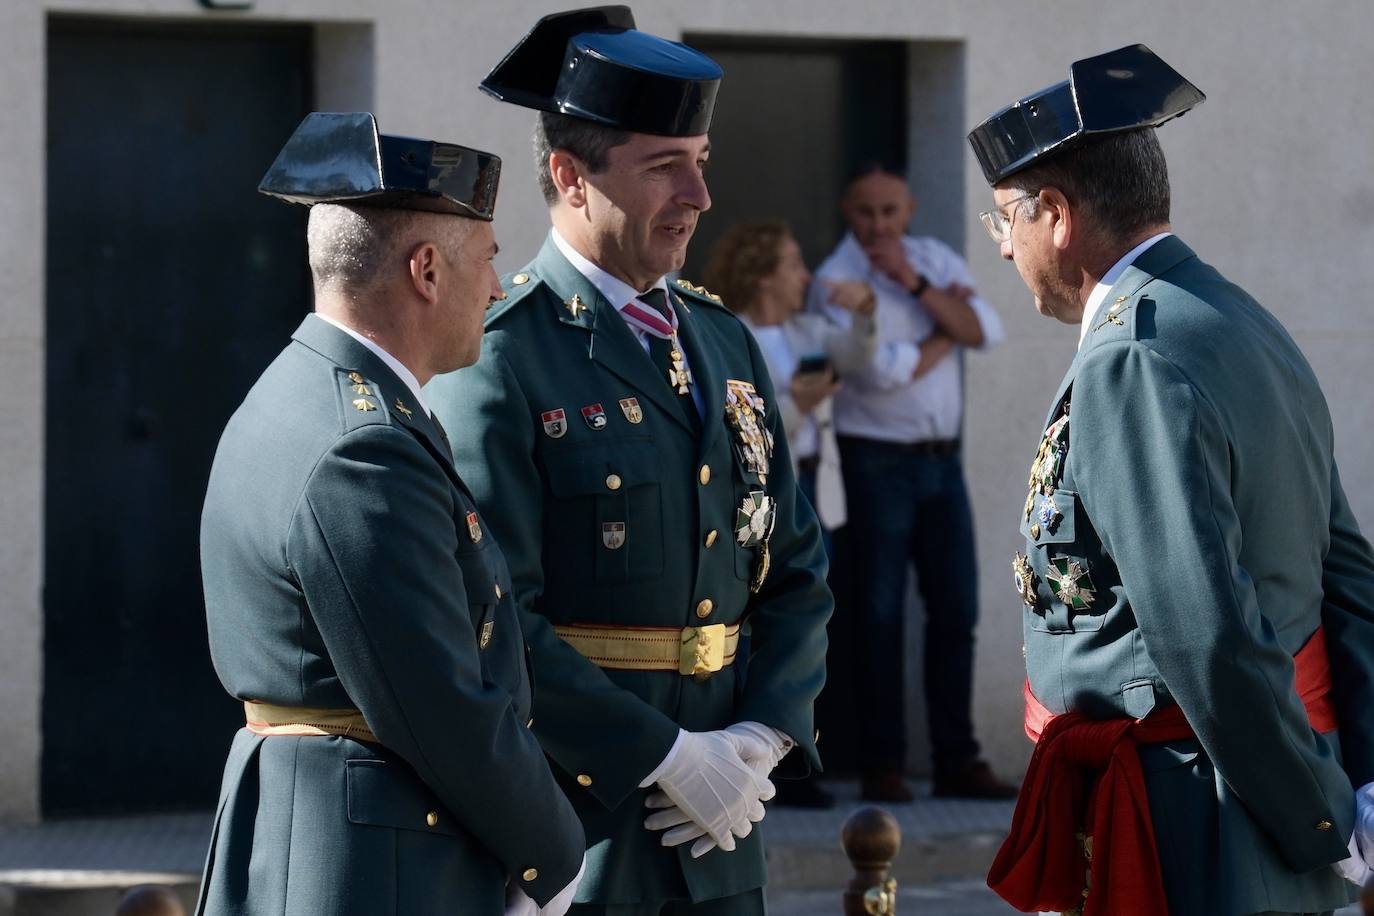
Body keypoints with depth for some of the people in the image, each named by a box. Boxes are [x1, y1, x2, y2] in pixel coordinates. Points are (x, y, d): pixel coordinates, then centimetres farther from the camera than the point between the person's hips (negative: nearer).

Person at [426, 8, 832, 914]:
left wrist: (765, 737, -2)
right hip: (571, 820, -6)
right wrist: (665, 758, -16)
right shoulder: (498, 360, -10)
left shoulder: (726, 345, 13)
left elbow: (797, 572, 14)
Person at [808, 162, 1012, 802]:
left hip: (942, 460, 5)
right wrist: (946, 332, -4)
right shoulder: (837, 281, -7)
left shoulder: (936, 260, 10)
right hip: (877, 461, -5)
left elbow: (987, 332, -4)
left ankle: (956, 760, 10)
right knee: (880, 616, -2)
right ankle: (882, 766, 2)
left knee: (956, 610, 5)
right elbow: (883, 371, -18)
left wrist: (914, 283, -13)